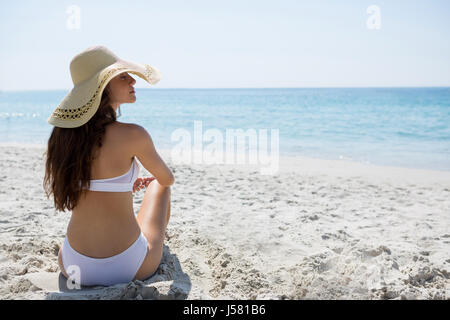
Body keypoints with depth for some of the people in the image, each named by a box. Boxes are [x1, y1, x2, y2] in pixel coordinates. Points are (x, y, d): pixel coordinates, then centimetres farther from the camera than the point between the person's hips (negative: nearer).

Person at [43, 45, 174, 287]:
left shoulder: (63, 135, -3)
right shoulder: (132, 135, -19)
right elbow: (168, 179, 0)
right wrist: (156, 180, 27)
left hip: (74, 266, 4)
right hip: (129, 268, -4)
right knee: (158, 186, 25)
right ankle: (158, 243, 51)